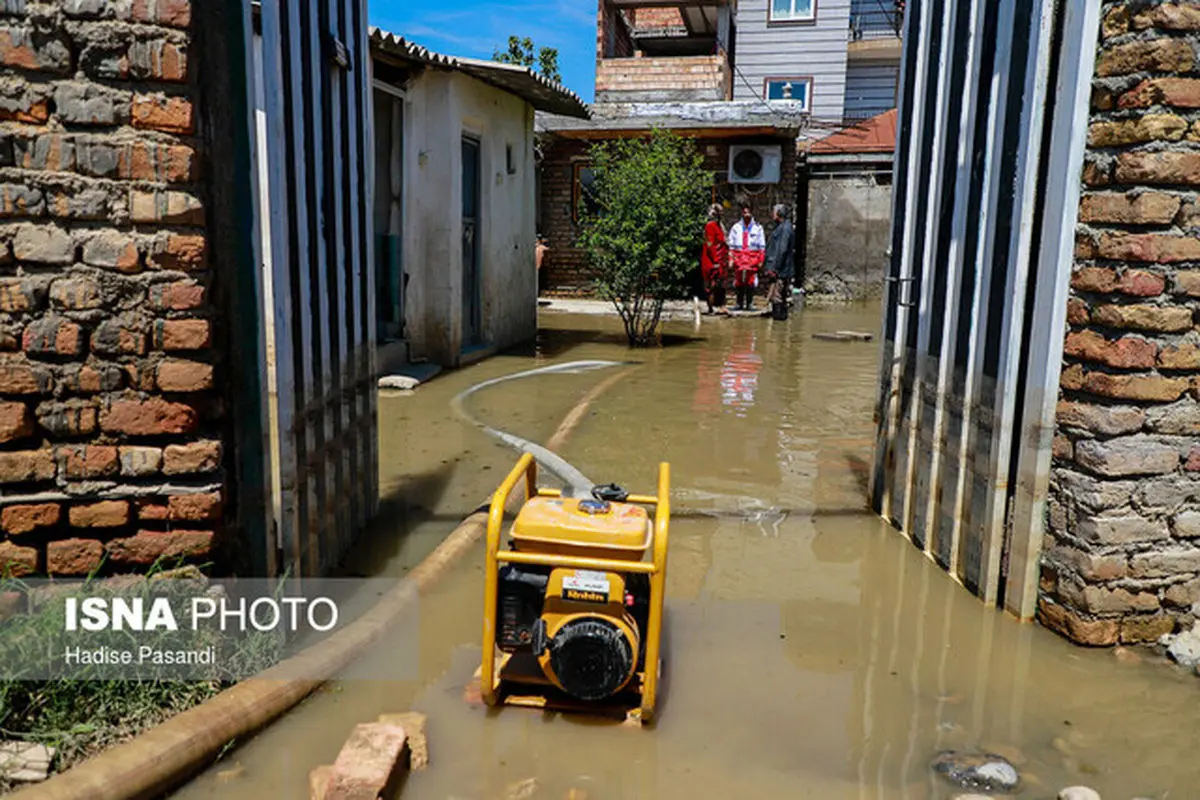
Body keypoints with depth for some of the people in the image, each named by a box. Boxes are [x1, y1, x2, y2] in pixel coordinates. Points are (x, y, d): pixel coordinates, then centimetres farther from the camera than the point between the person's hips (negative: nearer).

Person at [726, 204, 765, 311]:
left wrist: (761, 260, 3)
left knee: (751, 282, -5)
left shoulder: (758, 228, 8)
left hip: (752, 258, -1)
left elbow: (762, 246, 9)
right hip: (738, 257, 1)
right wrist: (731, 259, 4)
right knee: (738, 281, 1)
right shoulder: (736, 227, 10)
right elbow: (731, 245, 12)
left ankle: (749, 303, 2)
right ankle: (739, 303, 10)